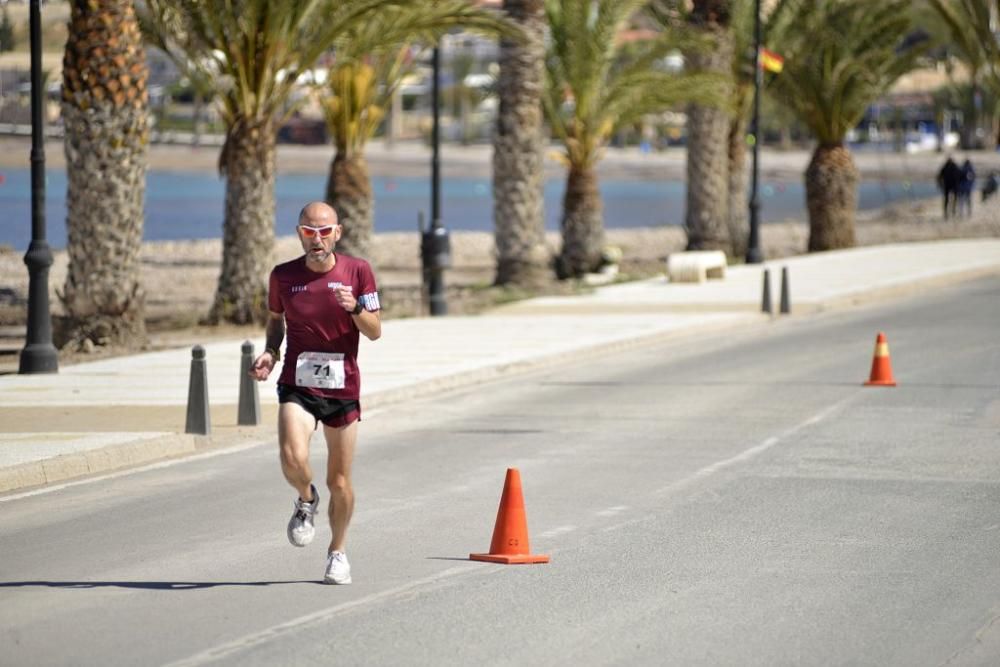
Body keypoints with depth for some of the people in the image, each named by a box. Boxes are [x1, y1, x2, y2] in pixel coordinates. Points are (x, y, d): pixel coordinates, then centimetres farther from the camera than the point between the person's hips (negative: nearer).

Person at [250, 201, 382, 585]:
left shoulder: (358, 272, -3)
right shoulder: (283, 276, 0)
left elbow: (375, 332, -1)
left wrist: (354, 308, -21)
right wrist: (271, 352, -1)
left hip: (343, 388, 0)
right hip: (297, 385, 0)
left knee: (340, 482, 6)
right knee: (293, 459, -25)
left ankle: (338, 552, 29)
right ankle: (306, 500, 10)